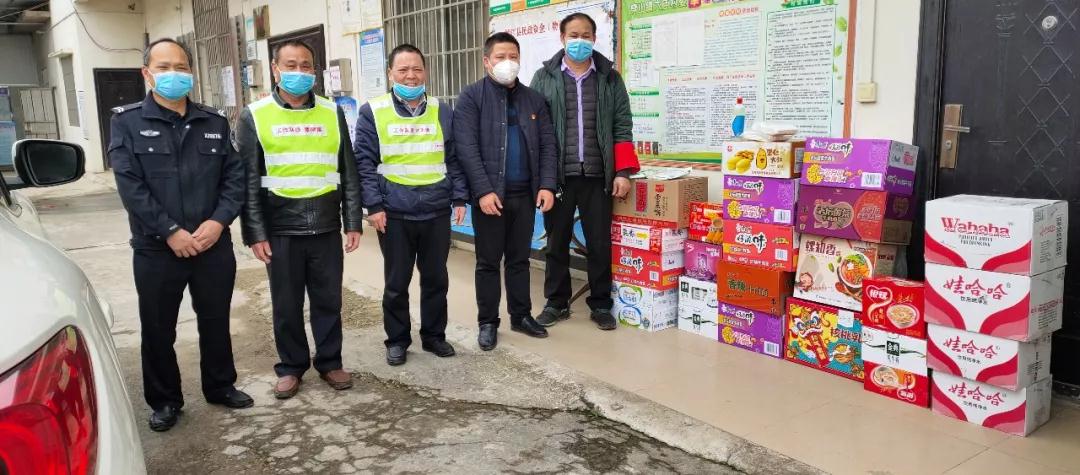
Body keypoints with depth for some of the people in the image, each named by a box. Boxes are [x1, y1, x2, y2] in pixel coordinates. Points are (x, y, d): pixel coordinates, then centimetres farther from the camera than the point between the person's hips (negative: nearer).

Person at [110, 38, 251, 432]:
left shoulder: (215, 122, 7)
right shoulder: (127, 122, -2)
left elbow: (234, 176, 3)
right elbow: (130, 185, -10)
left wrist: (219, 221, -12)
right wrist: (170, 231, -16)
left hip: (214, 246, 2)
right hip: (156, 250, -2)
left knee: (216, 322, 15)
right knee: (158, 330, 9)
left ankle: (220, 386, 33)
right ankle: (164, 400, 27)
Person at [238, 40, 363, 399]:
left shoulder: (332, 113, 6)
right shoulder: (255, 116, 0)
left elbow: (348, 173, 7)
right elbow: (249, 180, -2)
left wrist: (353, 222, 3)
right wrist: (255, 233, -7)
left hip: (326, 227, 2)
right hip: (281, 230, -1)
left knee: (328, 301, 10)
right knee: (286, 305, 9)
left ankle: (329, 362, 26)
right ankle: (291, 367, 25)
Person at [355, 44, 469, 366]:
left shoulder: (442, 112, 9)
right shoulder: (372, 112, -1)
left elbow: (454, 158, 10)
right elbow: (364, 162, -4)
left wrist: (459, 198, 3)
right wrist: (373, 205, -11)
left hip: (437, 212, 3)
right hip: (394, 214, -2)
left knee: (436, 279, 12)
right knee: (397, 282, 8)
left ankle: (434, 335, 27)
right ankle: (397, 340, 24)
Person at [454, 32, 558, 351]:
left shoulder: (533, 99, 10)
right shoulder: (471, 97, -4)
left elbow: (548, 145, 8)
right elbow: (466, 148, -12)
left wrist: (547, 185, -4)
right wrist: (484, 191, -19)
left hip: (525, 193, 4)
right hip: (489, 194, -4)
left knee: (520, 258, 14)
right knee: (488, 262, 6)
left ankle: (521, 316, 27)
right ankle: (488, 323, 18)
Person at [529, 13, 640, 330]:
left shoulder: (610, 78, 8)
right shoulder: (544, 78, 4)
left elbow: (622, 127, 5)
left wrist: (623, 171, -5)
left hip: (597, 176, 1)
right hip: (557, 176, 0)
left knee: (600, 243, 6)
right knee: (557, 242, 9)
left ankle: (600, 305, 20)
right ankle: (556, 302, 23)